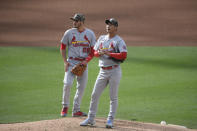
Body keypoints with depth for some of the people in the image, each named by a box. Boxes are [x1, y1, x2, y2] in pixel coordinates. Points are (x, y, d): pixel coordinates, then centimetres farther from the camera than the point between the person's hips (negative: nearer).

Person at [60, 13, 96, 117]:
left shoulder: (90, 34, 3)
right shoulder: (69, 33, 1)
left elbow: (93, 50, 5)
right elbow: (62, 48, 8)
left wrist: (86, 61, -11)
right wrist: (65, 62, -4)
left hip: (83, 63, 2)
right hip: (71, 62, -2)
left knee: (81, 87, 2)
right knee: (67, 83, -18)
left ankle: (76, 110, 11)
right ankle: (65, 106, -1)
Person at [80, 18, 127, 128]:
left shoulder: (119, 41, -6)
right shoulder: (102, 38, 13)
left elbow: (123, 55, -17)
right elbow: (94, 52, 15)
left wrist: (109, 53, -19)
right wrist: (99, 53, -8)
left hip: (114, 71, -6)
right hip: (103, 71, 6)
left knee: (113, 97, 0)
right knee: (95, 94, 4)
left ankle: (110, 120, 7)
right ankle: (91, 119, 10)